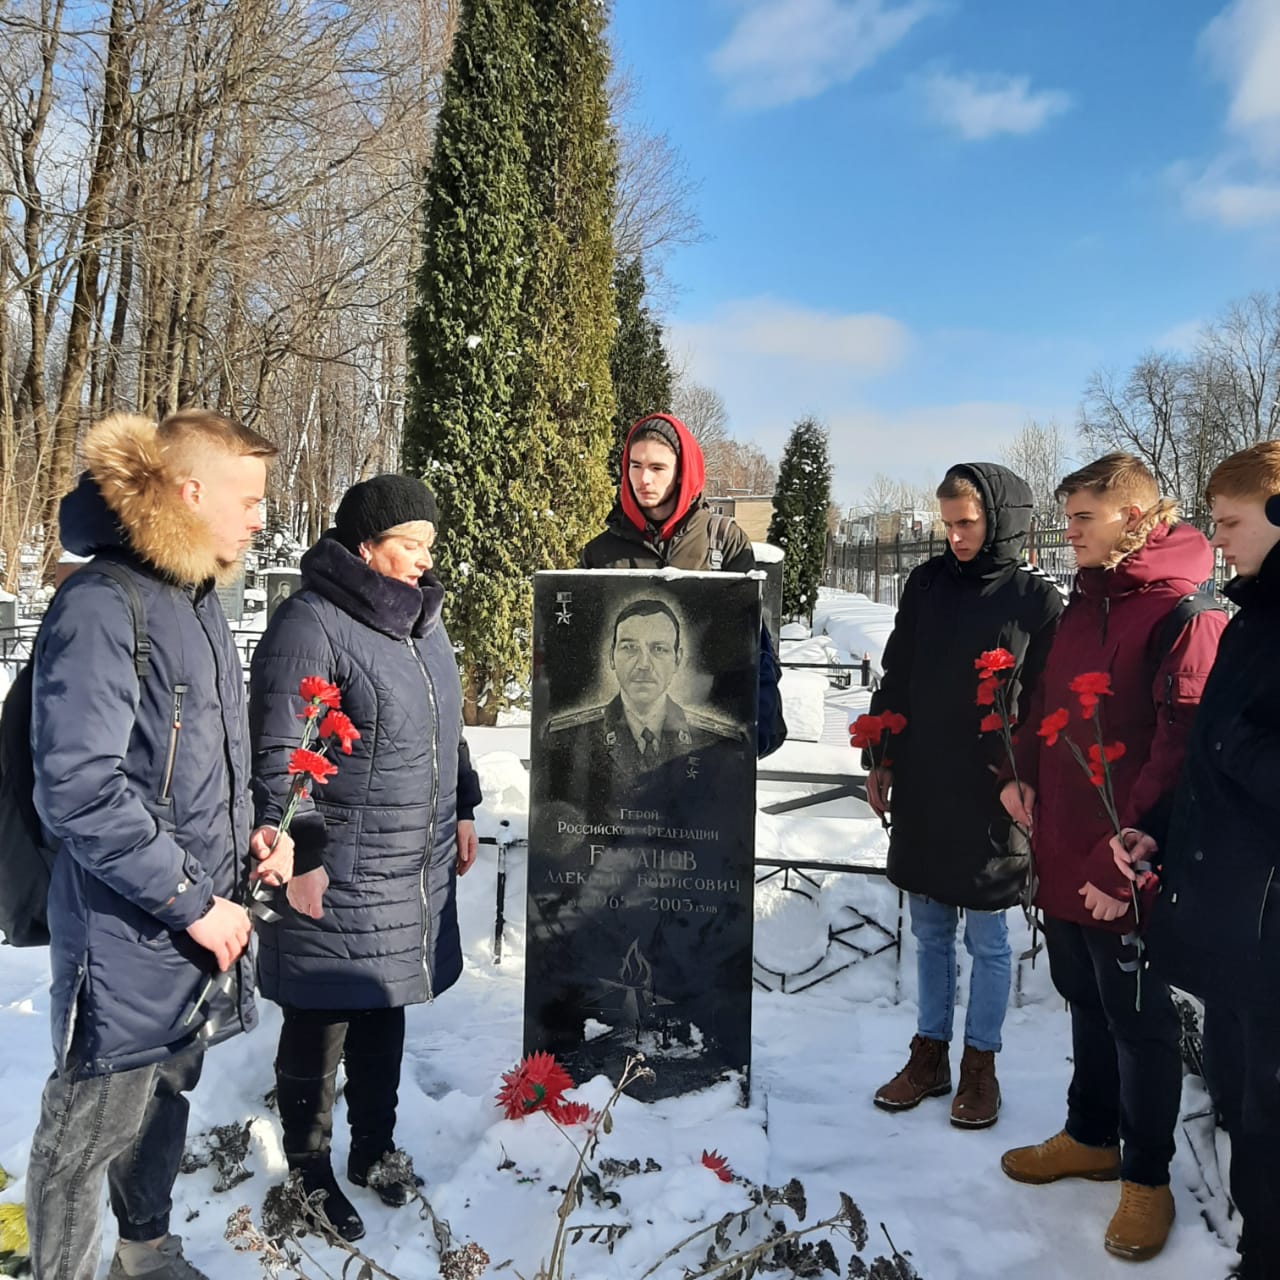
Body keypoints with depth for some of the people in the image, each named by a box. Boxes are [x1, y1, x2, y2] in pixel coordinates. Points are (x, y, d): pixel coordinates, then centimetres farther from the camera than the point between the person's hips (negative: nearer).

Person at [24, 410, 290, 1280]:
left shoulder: (199, 599, 10)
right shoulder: (102, 606, -20)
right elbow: (78, 789, -24)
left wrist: (251, 829, 6)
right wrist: (190, 903, -20)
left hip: (202, 919, 9)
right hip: (129, 937, -8)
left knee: (166, 1095, 23)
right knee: (95, 1122, 8)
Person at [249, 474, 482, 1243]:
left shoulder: (423, 617, 10)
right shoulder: (312, 624, -16)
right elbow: (276, 755, -17)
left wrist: (463, 809, 19)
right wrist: (301, 857, -17)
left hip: (415, 867, 7)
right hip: (338, 871, -7)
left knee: (384, 1015, 19)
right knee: (320, 1028, 9)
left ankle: (373, 1151, 37)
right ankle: (311, 1173, 28)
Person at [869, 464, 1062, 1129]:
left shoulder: (1037, 599, -6)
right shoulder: (927, 583, 6)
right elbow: (895, 679, 10)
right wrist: (882, 761, 9)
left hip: (989, 799, -4)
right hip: (920, 791, 4)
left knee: (987, 938, 9)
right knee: (930, 931, 14)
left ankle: (980, 1063, 25)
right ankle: (930, 1054, 29)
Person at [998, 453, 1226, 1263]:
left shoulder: (1183, 610, -16)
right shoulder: (1087, 598, 9)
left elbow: (1181, 754, -21)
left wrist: (1123, 864, -21)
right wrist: (1025, 771, 2)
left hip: (1126, 872, -7)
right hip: (1063, 853, 7)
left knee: (1139, 1020, 10)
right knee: (1086, 1000, 21)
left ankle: (1147, 1177, 29)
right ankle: (1091, 1138, 40)